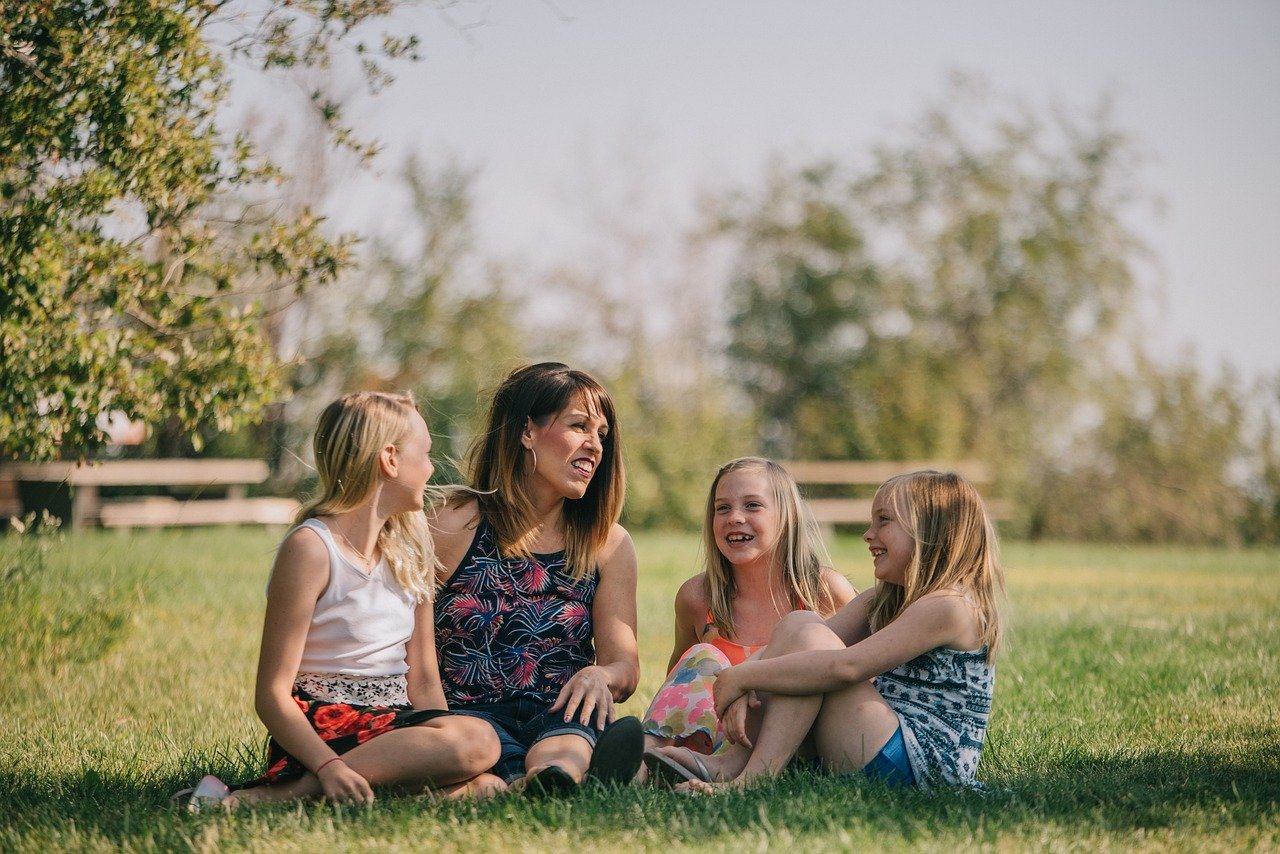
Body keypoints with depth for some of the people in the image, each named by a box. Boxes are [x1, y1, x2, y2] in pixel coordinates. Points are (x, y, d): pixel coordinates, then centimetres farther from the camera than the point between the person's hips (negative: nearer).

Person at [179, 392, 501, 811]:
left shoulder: (411, 550, 15)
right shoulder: (311, 548, -8)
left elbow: (423, 681, 12)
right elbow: (272, 693, -13)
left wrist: (445, 752, -6)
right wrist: (329, 767, -28)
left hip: (395, 722, 7)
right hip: (320, 729, -7)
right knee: (477, 742, -31)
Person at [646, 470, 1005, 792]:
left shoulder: (949, 607, -13)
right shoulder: (880, 602, 19)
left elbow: (845, 667, -24)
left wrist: (743, 677, -20)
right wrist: (744, 689, -14)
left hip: (923, 764, -9)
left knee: (809, 638, -17)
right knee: (798, 622, 1)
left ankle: (750, 779, -24)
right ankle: (732, 761, -13)